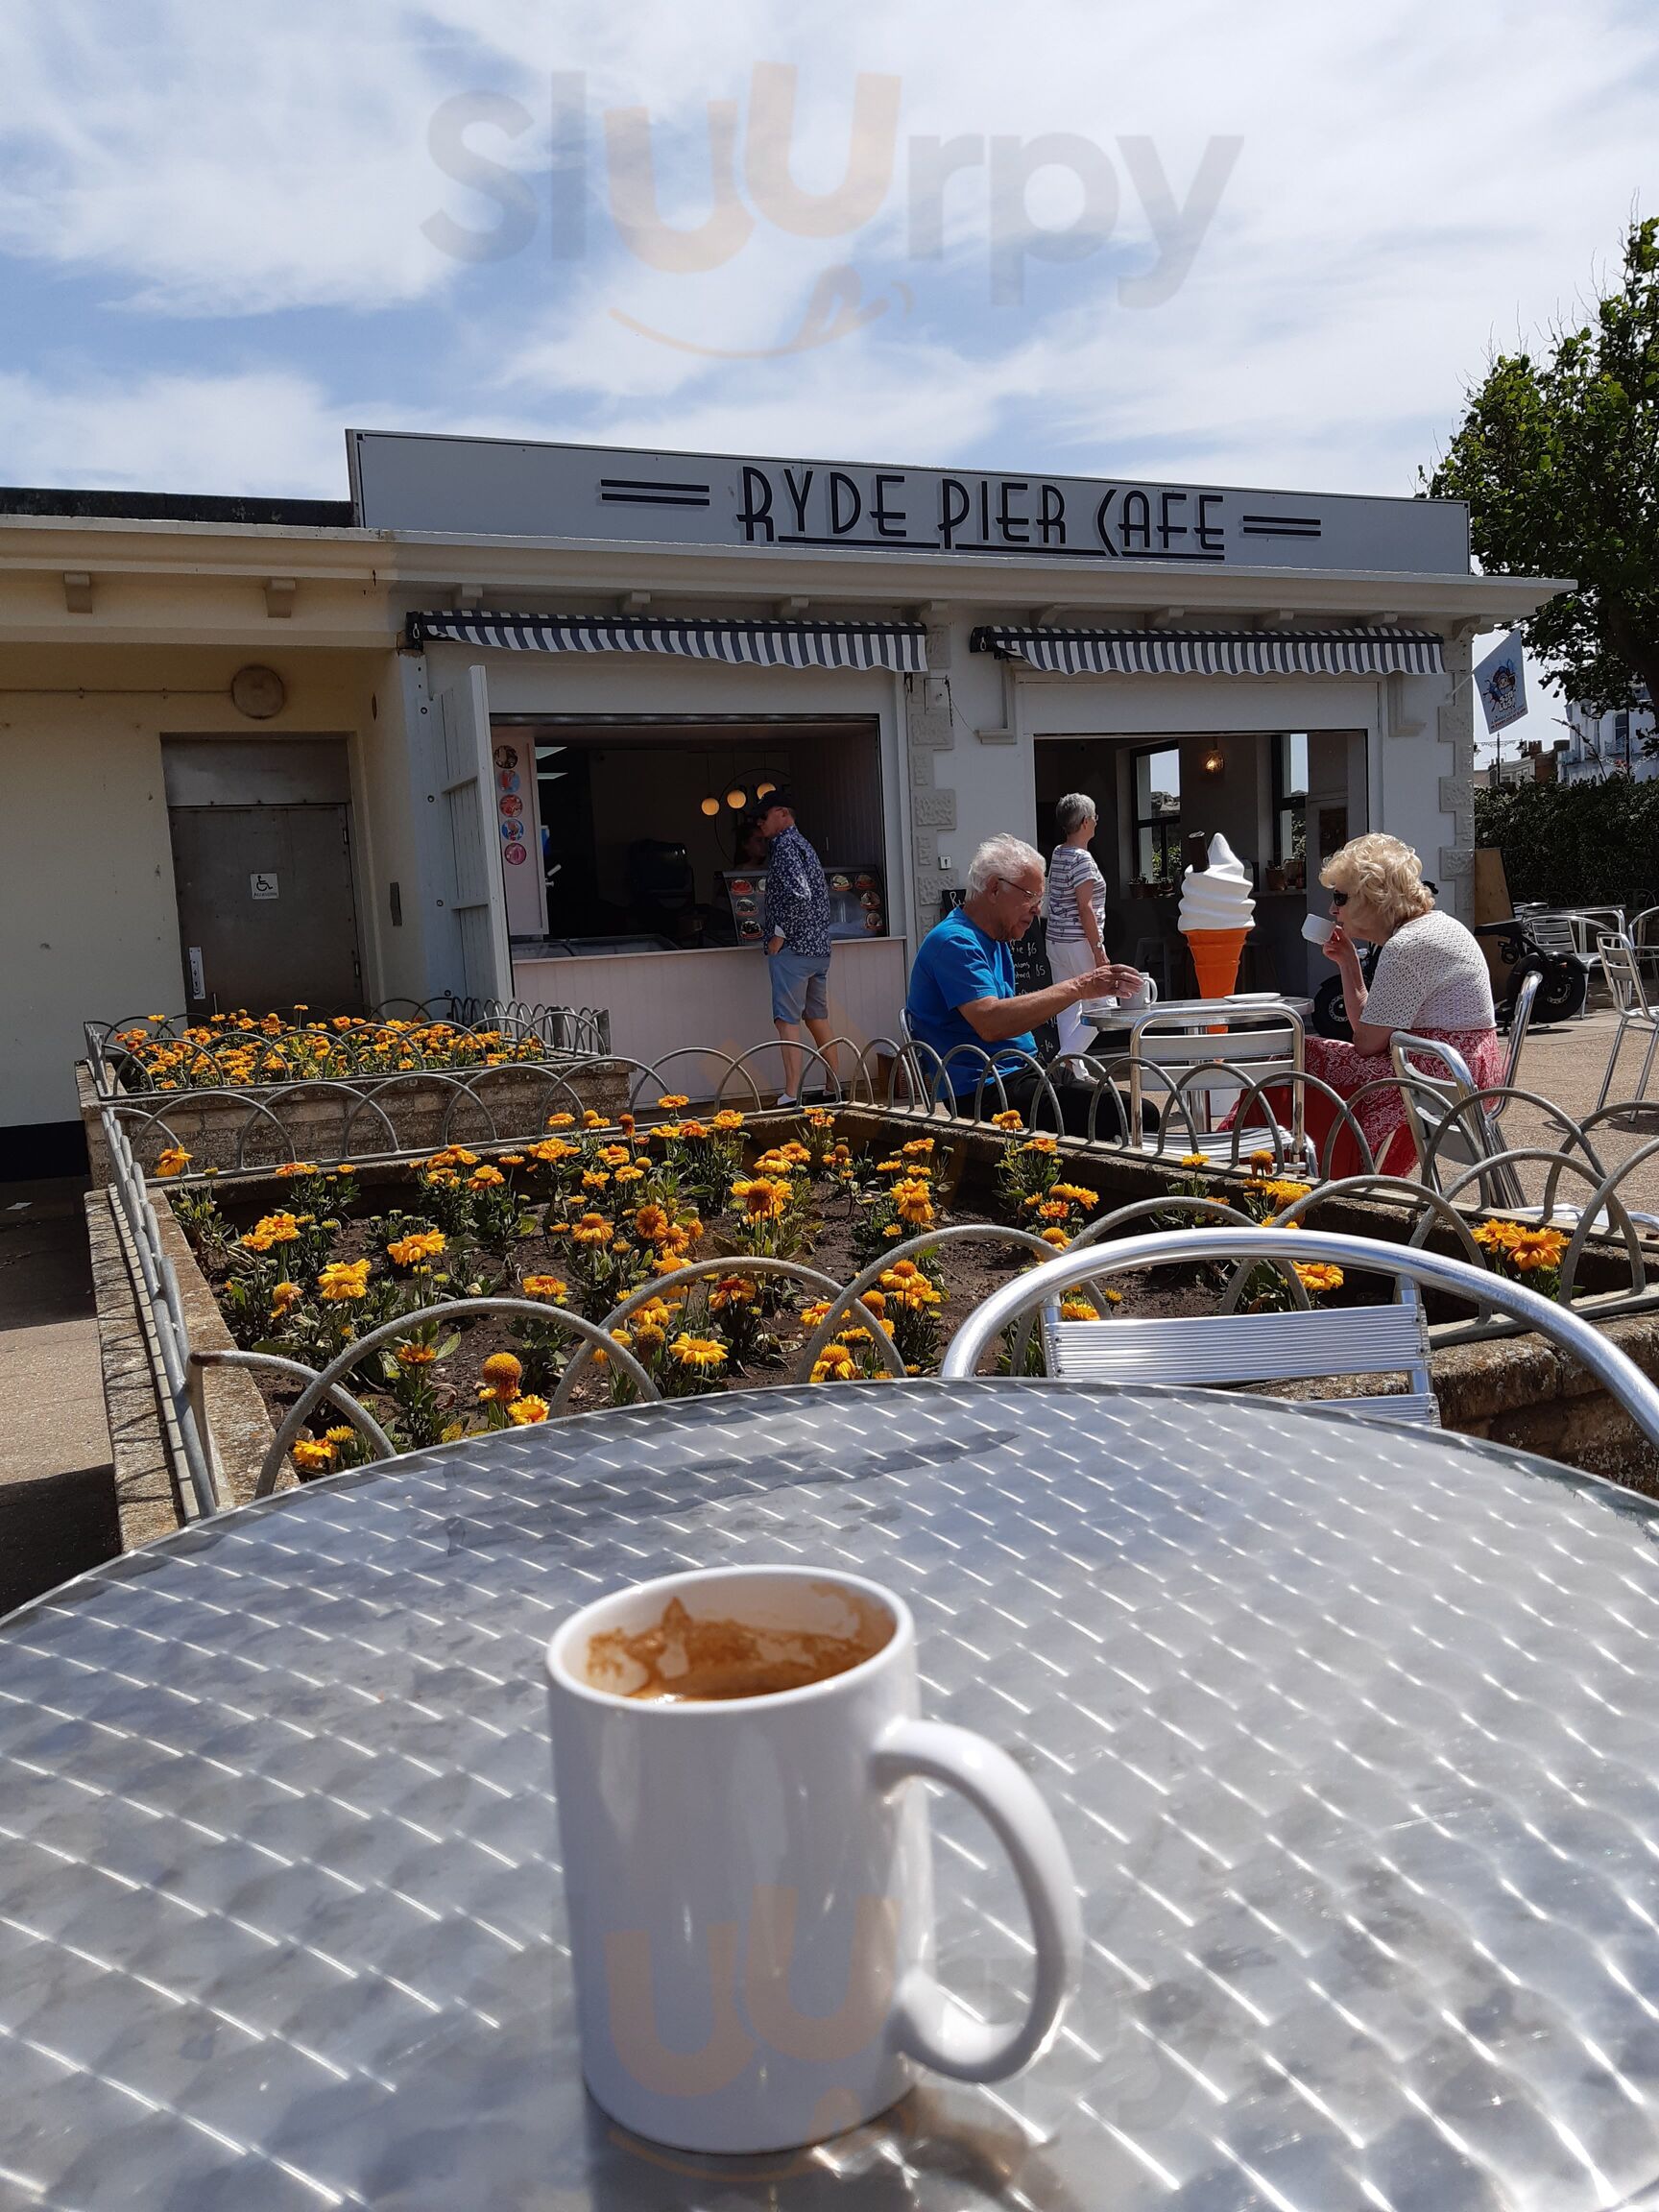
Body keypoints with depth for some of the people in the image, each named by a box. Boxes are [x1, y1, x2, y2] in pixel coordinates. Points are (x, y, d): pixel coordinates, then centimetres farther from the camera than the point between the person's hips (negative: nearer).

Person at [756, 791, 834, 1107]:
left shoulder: (785, 844, -9)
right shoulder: (804, 845, 20)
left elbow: (799, 894, -22)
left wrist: (779, 934, -15)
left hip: (792, 947, -10)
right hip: (819, 948, 10)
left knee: (787, 1020, -11)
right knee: (818, 1018, 14)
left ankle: (791, 1095, -16)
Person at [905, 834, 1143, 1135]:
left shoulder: (997, 942, 21)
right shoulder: (954, 942, -13)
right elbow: (991, 1023, -26)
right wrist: (1077, 988, -23)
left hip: (1018, 1074, 10)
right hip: (984, 1092, -10)